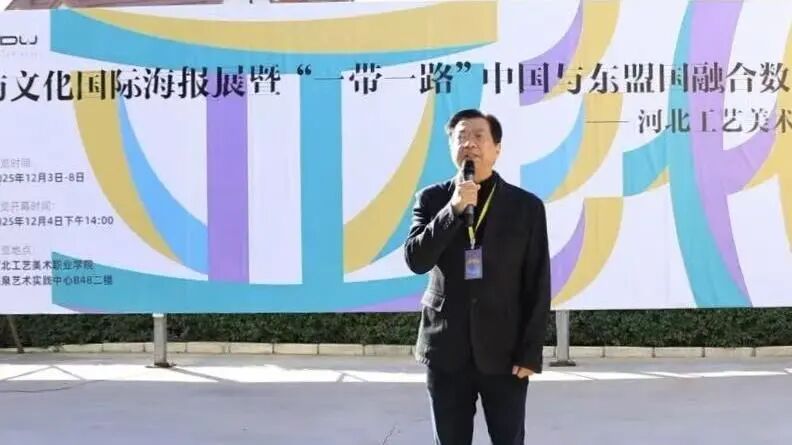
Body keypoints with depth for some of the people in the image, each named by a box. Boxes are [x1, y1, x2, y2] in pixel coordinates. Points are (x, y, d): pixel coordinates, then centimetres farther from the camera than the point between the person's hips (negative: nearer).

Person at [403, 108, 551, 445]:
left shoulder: (526, 206, 0)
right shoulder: (432, 199, 4)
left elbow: (538, 285, -1)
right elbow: (415, 260, -9)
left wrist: (531, 351, -6)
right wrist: (454, 209, -18)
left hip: (504, 351, -1)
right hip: (446, 350, 1)